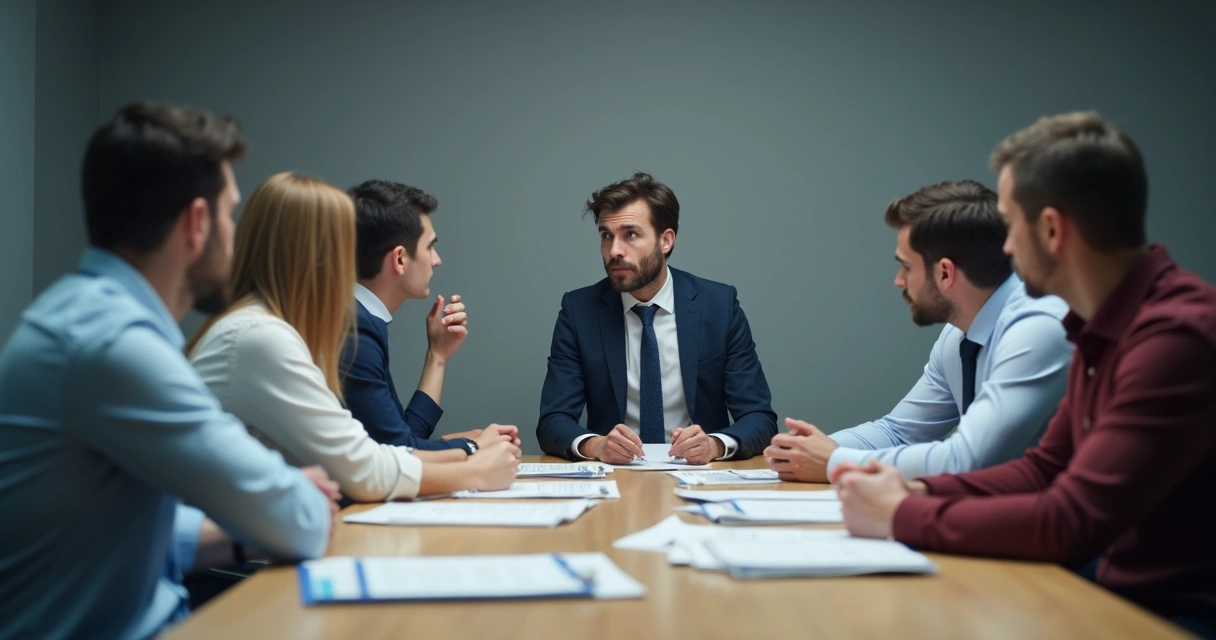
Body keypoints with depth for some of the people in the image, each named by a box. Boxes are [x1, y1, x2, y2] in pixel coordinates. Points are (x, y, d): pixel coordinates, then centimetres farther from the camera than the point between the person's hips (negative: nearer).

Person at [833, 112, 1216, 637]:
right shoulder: (1103, 328, 7)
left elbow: (1073, 523, -26)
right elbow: (1047, 468, 15)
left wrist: (901, 516, -16)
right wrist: (918, 491, -1)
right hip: (1125, 593, 7)